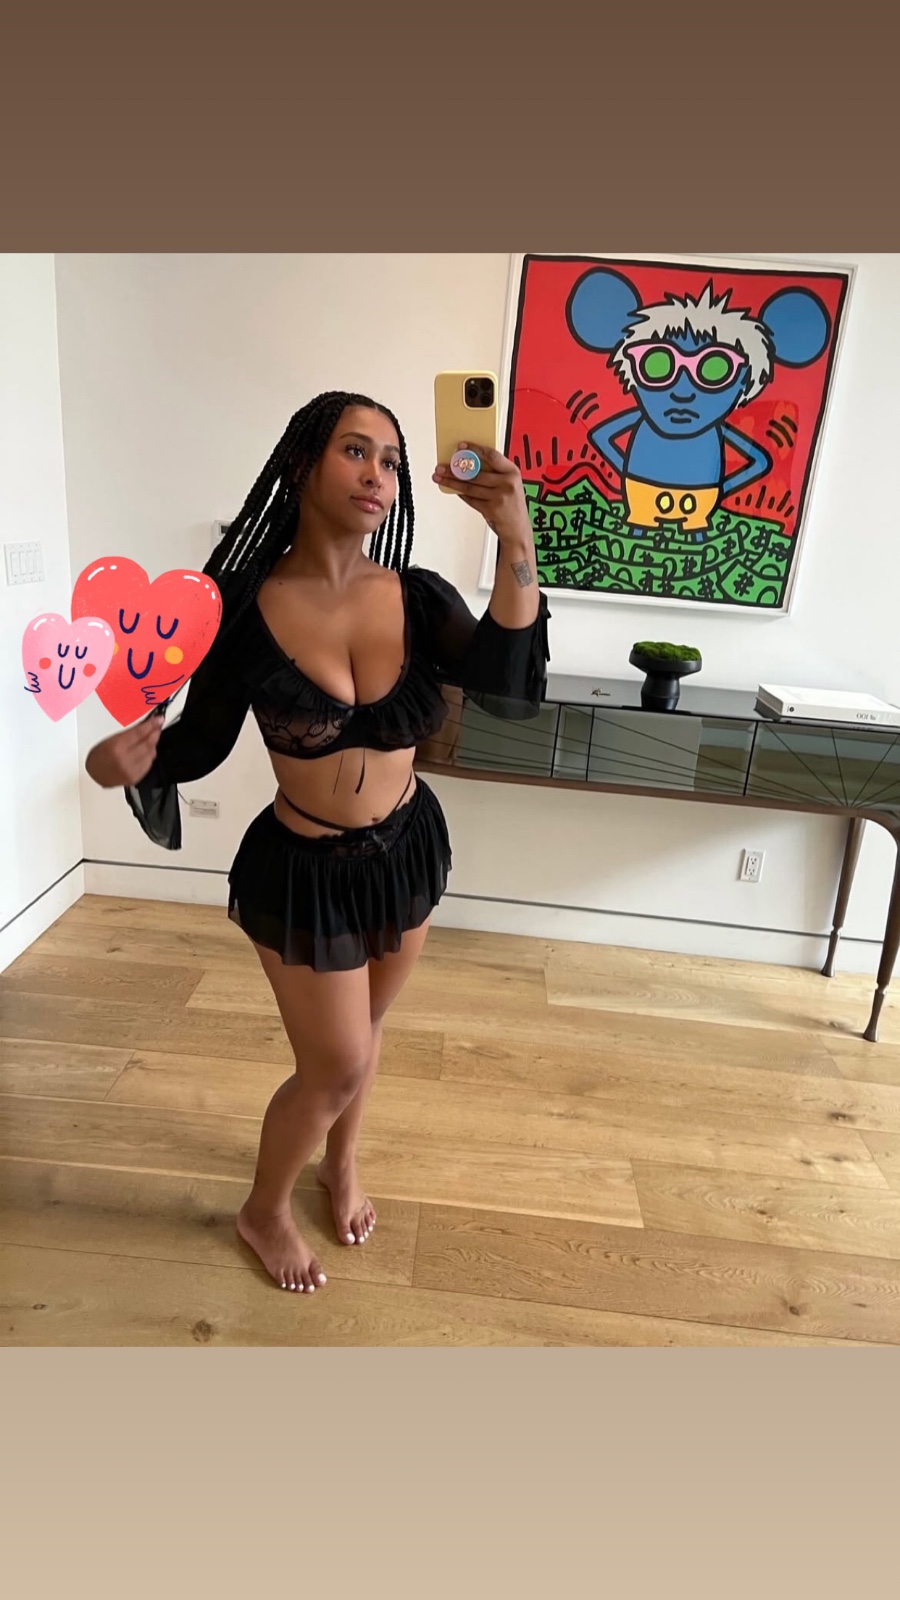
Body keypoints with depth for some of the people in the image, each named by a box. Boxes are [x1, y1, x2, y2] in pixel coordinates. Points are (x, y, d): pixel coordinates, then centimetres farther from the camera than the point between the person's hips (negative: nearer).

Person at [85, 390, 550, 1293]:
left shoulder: (420, 597, -11)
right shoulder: (243, 608, -16)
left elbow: (512, 695, -27)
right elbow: (201, 745, -6)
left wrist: (515, 543, -38)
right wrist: (128, 761, -28)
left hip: (409, 850, 4)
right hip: (305, 871, -3)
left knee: (360, 1034, 24)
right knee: (335, 1065, 10)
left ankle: (340, 1164, 55)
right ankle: (264, 1212, 42)